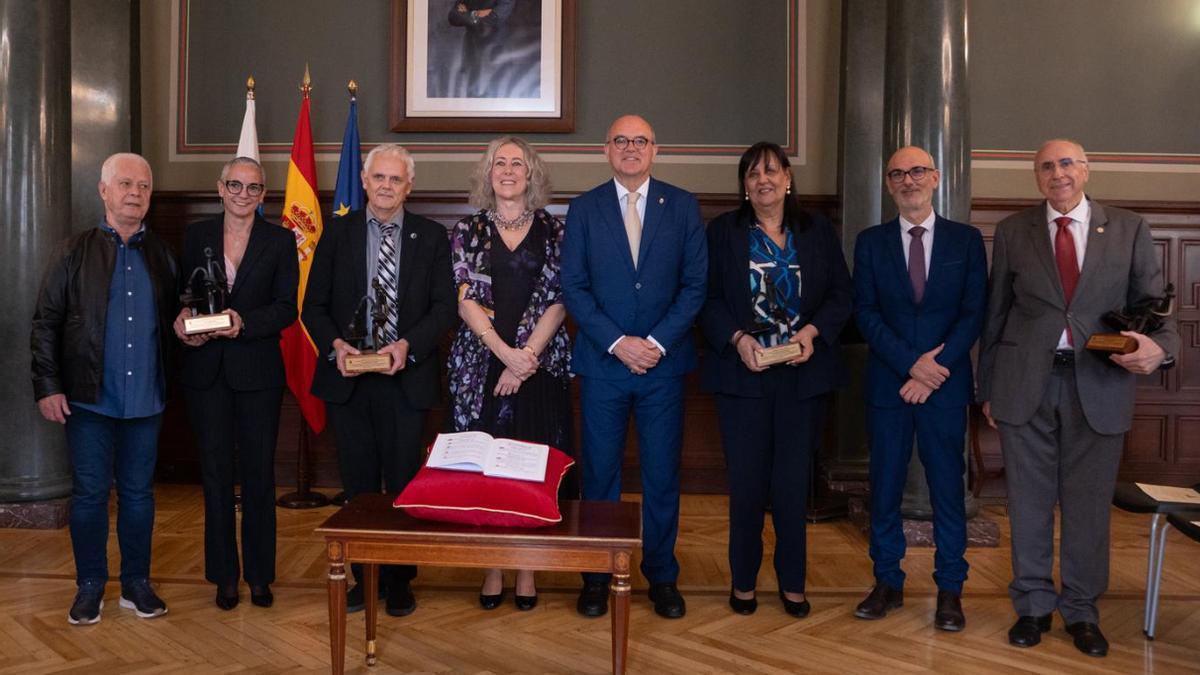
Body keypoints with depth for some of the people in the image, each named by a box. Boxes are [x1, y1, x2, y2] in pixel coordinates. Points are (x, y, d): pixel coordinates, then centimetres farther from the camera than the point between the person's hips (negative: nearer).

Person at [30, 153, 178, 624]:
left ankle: (137, 583, 22)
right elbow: (45, 324, 0)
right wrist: (47, 387, -7)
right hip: (89, 400, -2)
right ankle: (90, 586, 20)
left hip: (146, 400, 2)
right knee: (89, 493, 5)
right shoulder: (75, 252, 1)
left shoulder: (161, 255, 9)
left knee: (139, 492, 10)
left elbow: (173, 321, 14)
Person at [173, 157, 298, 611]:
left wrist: (244, 322, -20)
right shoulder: (197, 236, 9)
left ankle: (259, 574, 17)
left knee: (259, 474, 5)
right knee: (216, 473, 7)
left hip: (257, 372, -2)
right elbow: (181, 294, 11)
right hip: (206, 370, 2)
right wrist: (182, 319, -11)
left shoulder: (279, 240, 2)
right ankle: (224, 575, 18)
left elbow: (286, 308, -4)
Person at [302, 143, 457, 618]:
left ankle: (400, 582, 20)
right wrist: (335, 345, -12)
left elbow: (444, 306, -2)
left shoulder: (431, 237, 3)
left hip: (406, 378, -1)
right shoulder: (338, 233, 6)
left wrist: (408, 345, -17)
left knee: (404, 484, 5)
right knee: (358, 484, 11)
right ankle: (364, 577, 25)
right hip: (347, 379, 1)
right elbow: (314, 305, 6)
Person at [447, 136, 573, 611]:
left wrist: (527, 357, -12)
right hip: (481, 366, 0)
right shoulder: (468, 231, 8)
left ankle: (526, 567, 14)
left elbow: (557, 301, 0)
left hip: (540, 365, 0)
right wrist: (506, 353, -13)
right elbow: (466, 300, -1)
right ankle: (492, 567, 13)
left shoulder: (553, 230, 7)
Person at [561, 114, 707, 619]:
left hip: (664, 362, 0)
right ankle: (597, 577, 19)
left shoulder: (683, 207, 5)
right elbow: (573, 287, -1)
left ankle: (662, 576, 22)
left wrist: (657, 342, -11)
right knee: (599, 474, 6)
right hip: (602, 362, 0)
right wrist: (617, 342, -12)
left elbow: (695, 284, 0)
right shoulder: (584, 209, 4)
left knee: (662, 476, 7)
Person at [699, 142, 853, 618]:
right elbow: (707, 297, -1)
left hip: (802, 374, 1)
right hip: (743, 372, -1)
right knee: (746, 480, 3)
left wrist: (813, 330, -10)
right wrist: (737, 338, -15)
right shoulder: (723, 231, 4)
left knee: (794, 481, 6)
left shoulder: (818, 231, 8)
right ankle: (743, 581, 19)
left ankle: (792, 583, 20)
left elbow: (842, 294, 6)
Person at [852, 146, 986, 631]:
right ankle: (888, 582, 20)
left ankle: (950, 589, 18)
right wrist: (912, 363, -13)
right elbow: (866, 313, -2)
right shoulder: (870, 242, 6)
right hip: (887, 384, 1)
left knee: (947, 486, 5)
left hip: (945, 383, -1)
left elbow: (973, 313, -1)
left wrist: (937, 366, -12)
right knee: (884, 485, 6)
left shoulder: (967, 240, 5)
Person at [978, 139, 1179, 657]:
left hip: (1099, 385, 0)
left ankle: (1081, 610, 25)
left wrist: (1159, 346, -19)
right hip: (1025, 383, 0)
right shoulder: (1013, 231, 5)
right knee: (1029, 500, 8)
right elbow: (995, 314, 7)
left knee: (1089, 502, 8)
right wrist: (987, 388, 7)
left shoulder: (1129, 229, 5)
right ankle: (1033, 605, 24)